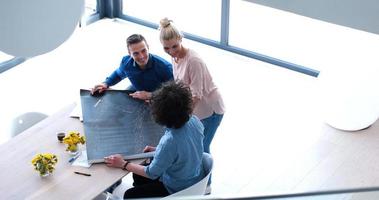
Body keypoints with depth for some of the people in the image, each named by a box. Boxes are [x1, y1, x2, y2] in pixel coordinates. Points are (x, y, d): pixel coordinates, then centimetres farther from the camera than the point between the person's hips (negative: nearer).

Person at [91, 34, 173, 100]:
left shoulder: (164, 66, -30)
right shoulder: (126, 62, -14)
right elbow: (118, 74, 13)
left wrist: (151, 95, -33)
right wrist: (106, 83, -4)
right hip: (136, 92, 5)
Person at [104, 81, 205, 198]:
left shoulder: (169, 141, -38)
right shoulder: (194, 121, -17)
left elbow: (152, 173, -22)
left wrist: (123, 164, -10)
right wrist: (158, 150, 8)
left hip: (178, 191, -7)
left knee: (130, 195, 10)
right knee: (138, 175, 23)